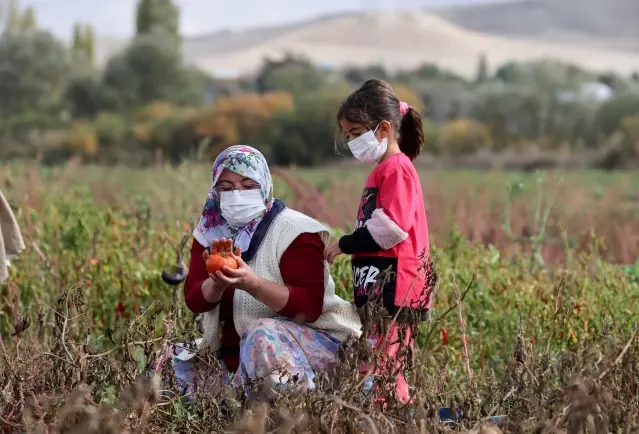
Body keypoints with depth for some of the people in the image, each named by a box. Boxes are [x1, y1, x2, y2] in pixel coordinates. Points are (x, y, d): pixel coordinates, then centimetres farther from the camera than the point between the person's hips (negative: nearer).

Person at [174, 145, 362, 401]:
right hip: (232, 350, 6)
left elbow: (309, 307, -23)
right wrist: (217, 283, -31)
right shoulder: (210, 233, 4)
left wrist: (252, 283, -37)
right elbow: (194, 300, -7)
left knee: (264, 334, -36)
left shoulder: (293, 232, -12)